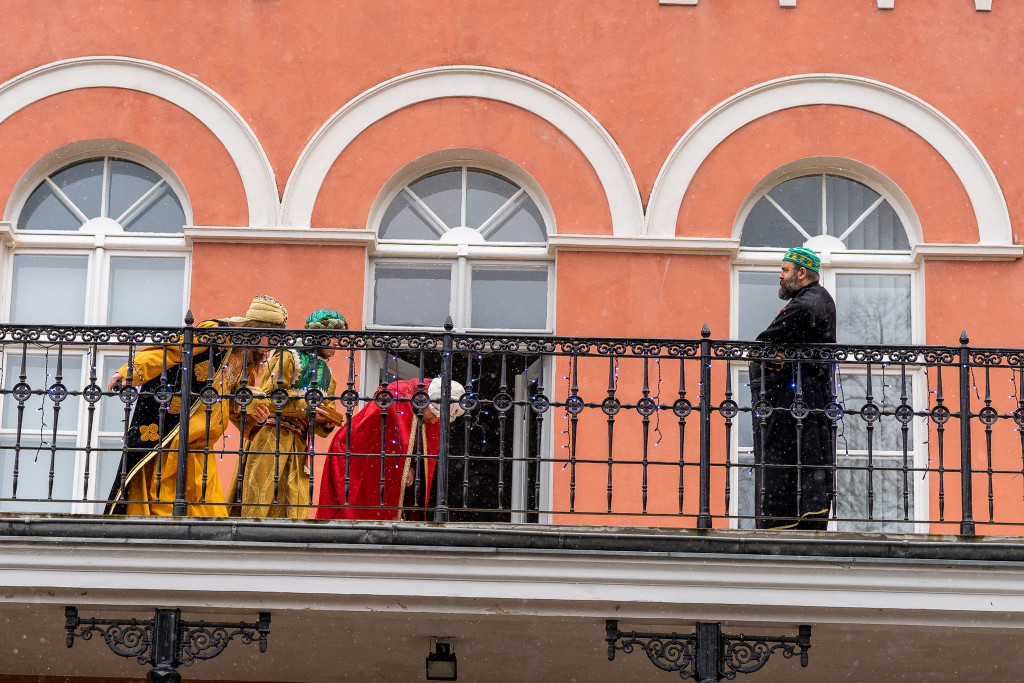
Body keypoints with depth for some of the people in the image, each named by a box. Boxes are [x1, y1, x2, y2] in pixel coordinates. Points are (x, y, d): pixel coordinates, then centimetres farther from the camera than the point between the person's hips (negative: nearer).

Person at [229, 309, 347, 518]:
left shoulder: (326, 374, 21)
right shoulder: (289, 357, -2)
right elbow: (268, 398, -12)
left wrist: (327, 423, -1)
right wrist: (305, 409, -16)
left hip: (297, 445, 7)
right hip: (272, 436, -7)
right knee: (262, 502, -9)